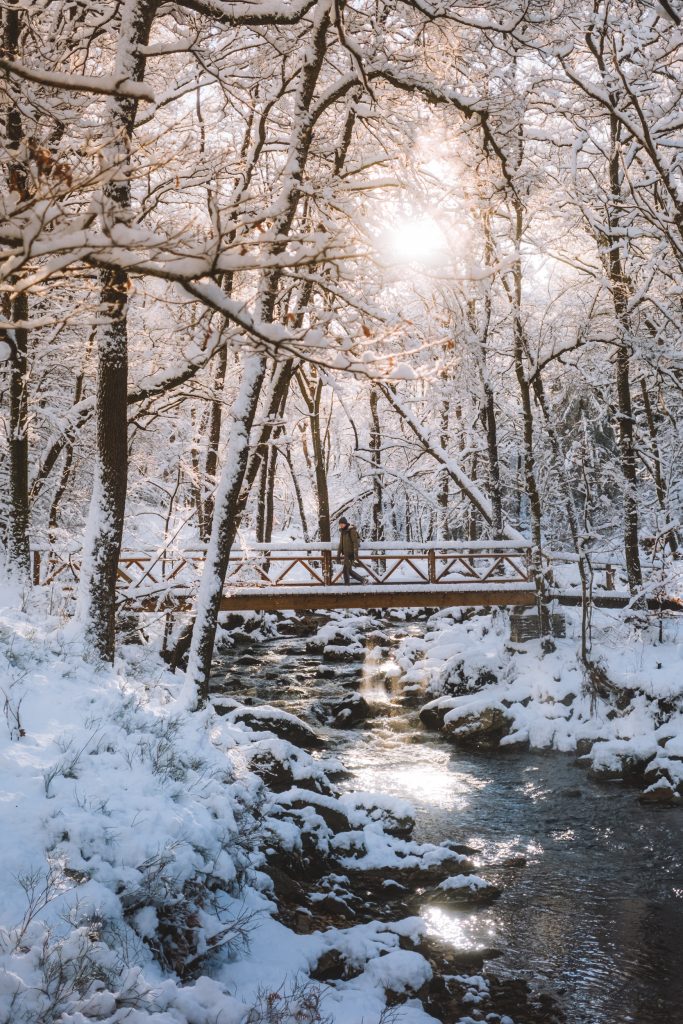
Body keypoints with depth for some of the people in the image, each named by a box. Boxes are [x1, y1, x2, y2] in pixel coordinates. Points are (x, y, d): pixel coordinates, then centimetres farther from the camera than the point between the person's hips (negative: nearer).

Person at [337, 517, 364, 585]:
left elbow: (355, 542, -15)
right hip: (345, 554, 8)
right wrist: (338, 553, 16)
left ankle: (346, 584, -3)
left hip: (351, 553, -8)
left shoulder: (351, 530, -11)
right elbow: (341, 544, 20)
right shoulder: (342, 531, 13)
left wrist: (356, 553, -22)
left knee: (346, 569, -10)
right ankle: (362, 580, 16)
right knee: (349, 570, 8)